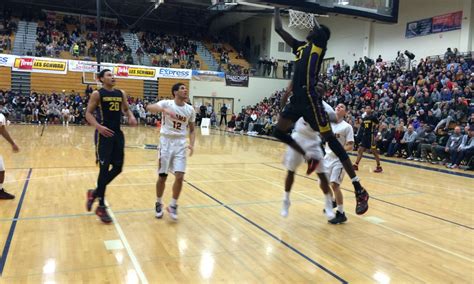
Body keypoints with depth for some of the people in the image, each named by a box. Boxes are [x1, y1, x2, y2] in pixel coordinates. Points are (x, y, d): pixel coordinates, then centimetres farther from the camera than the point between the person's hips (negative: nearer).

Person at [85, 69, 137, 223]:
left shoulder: (121, 93, 11)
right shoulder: (97, 94, -5)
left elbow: (126, 109, 20)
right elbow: (88, 113, -6)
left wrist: (131, 117, -3)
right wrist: (98, 126, -23)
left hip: (118, 134, 6)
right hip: (104, 134, -6)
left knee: (118, 168, 7)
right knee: (104, 169, -4)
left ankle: (95, 193, 29)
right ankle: (101, 207, 8)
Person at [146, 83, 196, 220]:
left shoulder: (190, 110, 3)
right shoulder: (166, 103, -8)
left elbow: (192, 130, 11)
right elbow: (149, 107, -26)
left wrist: (192, 144, -5)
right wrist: (164, 110, -44)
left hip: (180, 144, 3)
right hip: (166, 142, -2)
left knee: (180, 177, -6)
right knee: (162, 176, 5)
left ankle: (173, 205, 13)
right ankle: (159, 203, 27)